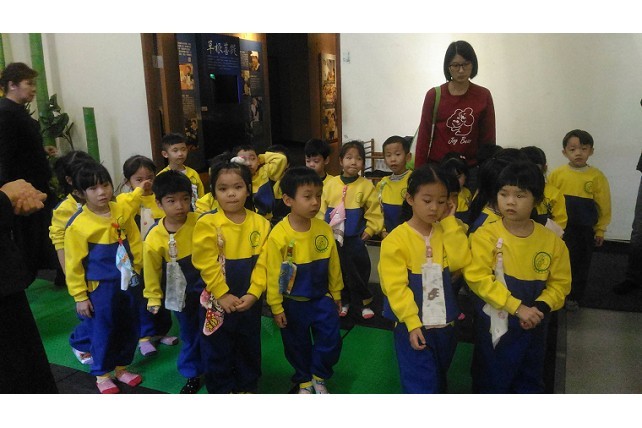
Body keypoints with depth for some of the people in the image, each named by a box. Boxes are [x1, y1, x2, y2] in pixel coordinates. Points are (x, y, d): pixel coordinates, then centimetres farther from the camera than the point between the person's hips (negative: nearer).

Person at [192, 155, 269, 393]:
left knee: (249, 347, 19)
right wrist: (223, 295, -18)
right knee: (217, 350, 12)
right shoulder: (207, 223, -14)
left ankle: (247, 387, 40)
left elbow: (263, 262, -7)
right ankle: (221, 391, 33)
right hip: (217, 300, -2)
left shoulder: (260, 223, -5)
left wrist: (253, 293, -15)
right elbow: (207, 264, -16)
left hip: (249, 301, 3)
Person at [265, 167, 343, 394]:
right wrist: (276, 307, -8)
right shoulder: (278, 235, -21)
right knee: (298, 345, 16)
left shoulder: (325, 229, -11)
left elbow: (333, 265, 2)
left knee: (331, 341, 6)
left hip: (322, 297, 2)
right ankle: (304, 380, 43)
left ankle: (319, 377, 34)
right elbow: (274, 274, -14)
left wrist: (336, 294, 10)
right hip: (293, 302, -2)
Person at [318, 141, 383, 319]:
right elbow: (322, 209, 5)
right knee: (337, 271, 15)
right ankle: (343, 302, 32)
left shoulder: (366, 186, -7)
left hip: (355, 239, -2)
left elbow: (374, 212, -3)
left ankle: (365, 303, 26)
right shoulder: (330, 184, -1)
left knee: (359, 271, 8)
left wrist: (369, 230, -7)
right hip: (333, 238, 3)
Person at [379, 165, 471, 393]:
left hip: (445, 324, 5)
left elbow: (460, 261, -14)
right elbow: (396, 287, -17)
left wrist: (449, 222, -12)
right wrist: (412, 323, -21)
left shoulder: (445, 232, 2)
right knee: (421, 387, 0)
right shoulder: (396, 239, -15)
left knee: (438, 382, 23)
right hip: (413, 325, -5)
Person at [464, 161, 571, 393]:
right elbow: (477, 277, -23)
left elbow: (560, 283, 0)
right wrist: (517, 307, -25)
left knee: (530, 380, 23)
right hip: (494, 325, -3)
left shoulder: (552, 241, -6)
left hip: (533, 327, 3)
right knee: (491, 381, 14)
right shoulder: (486, 235, -16)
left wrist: (541, 307, -18)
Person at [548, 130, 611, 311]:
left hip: (585, 230, 0)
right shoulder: (557, 174, -7)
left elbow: (604, 206, -1)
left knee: (580, 265, 14)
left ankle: (574, 298, 32)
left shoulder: (597, 177, -7)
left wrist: (600, 230, 2)